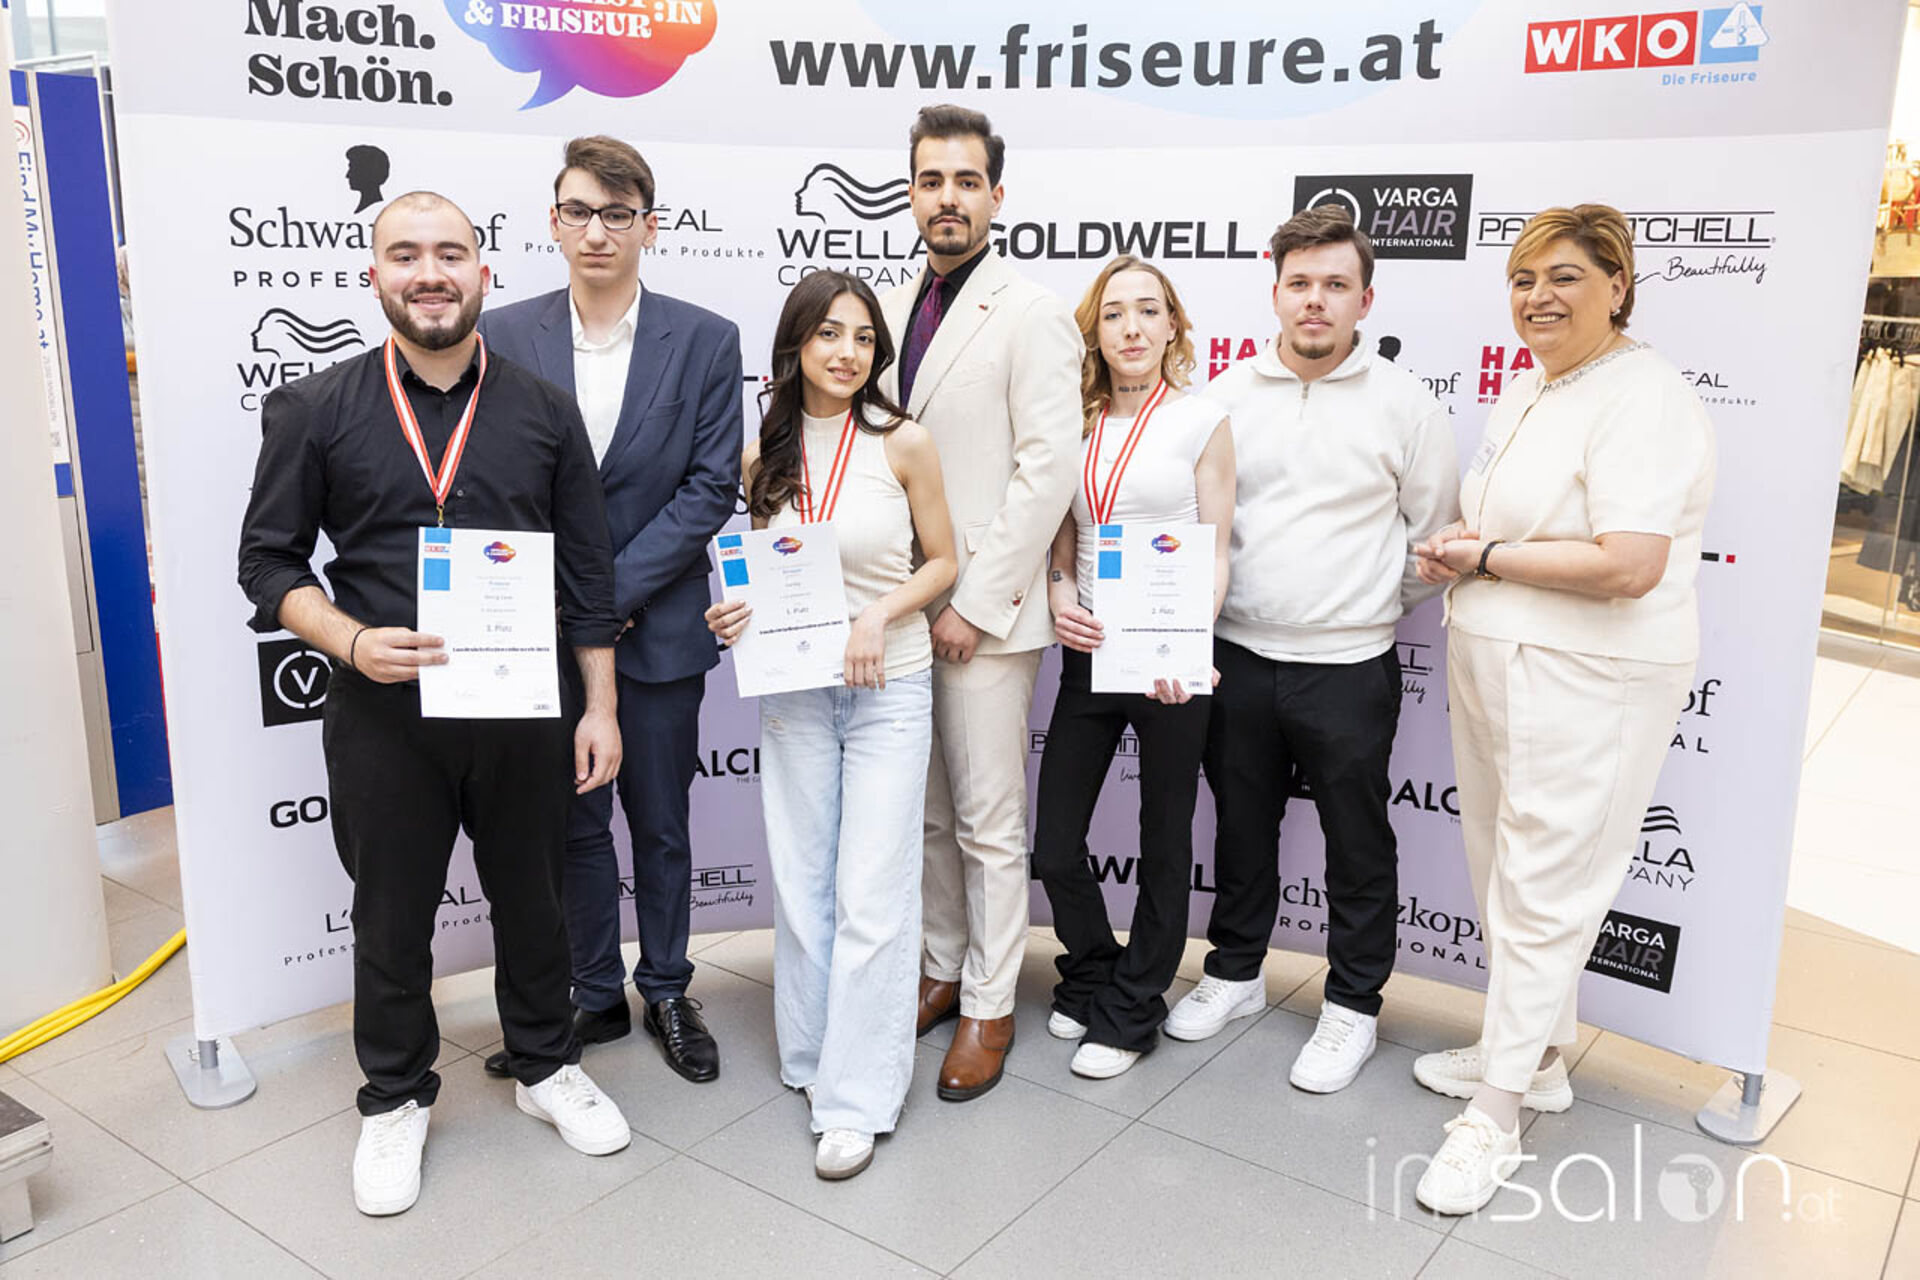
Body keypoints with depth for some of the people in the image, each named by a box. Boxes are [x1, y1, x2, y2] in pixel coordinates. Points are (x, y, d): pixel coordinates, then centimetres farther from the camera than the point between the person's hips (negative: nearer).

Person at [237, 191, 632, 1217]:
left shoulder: (544, 412, 4)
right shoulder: (314, 412, 0)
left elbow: (587, 572, 5)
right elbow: (268, 559, 2)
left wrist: (599, 708, 2)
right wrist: (351, 640, -16)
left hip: (523, 709, 1)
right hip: (383, 715, -1)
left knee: (531, 899, 15)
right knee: (391, 916, 13)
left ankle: (546, 1067, 38)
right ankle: (394, 1100, 35)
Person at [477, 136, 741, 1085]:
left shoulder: (705, 341, -3)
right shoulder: (505, 337, 0)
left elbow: (711, 488, -7)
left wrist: (612, 592, -13)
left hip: (657, 627, -1)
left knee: (661, 825, 13)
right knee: (575, 824, 13)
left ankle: (666, 991, 31)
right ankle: (597, 997, 30)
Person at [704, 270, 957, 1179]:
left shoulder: (903, 444, -7)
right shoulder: (762, 455, 3)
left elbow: (941, 562, 1)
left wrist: (880, 613, -15)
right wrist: (734, 611, -6)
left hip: (889, 687, -3)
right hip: (792, 688, 3)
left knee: (871, 893, -3)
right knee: (801, 884, 12)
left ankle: (856, 1096, 9)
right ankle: (810, 1055, 31)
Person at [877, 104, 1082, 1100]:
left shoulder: (1032, 316, -8)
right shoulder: (890, 310, 13)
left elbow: (1048, 472, -14)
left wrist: (976, 602, -16)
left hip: (985, 614, -6)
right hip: (900, 607, 6)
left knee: (989, 825, 4)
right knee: (923, 813, 16)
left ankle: (989, 1006, 18)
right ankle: (941, 970, 32)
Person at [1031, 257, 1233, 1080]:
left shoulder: (1202, 421, -3)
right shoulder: (1076, 425, 8)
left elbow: (1215, 556, -5)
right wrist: (1059, 595, -7)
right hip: (1090, 655, 4)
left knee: (1164, 844, 10)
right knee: (1054, 847, 5)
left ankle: (1131, 1011, 27)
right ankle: (1091, 974, 32)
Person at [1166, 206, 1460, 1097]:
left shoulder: (1404, 404, -3)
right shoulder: (1225, 396, 4)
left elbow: (1436, 538, 4)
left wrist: (1373, 608, 5)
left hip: (1349, 667, -2)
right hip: (1235, 658, 3)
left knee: (1359, 846, 9)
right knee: (1241, 828, 17)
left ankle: (1352, 1007, 27)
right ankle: (1235, 972, 36)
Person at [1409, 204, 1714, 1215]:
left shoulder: (1642, 401, -16)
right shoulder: (1526, 386, 12)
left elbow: (1629, 566, -26)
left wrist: (1486, 556, -15)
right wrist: (1450, 553, 2)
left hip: (1587, 687, -9)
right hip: (1494, 668, 9)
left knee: (1540, 896, 0)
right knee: (1503, 876, 18)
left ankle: (1494, 1115, 12)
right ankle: (1536, 1054, 36)